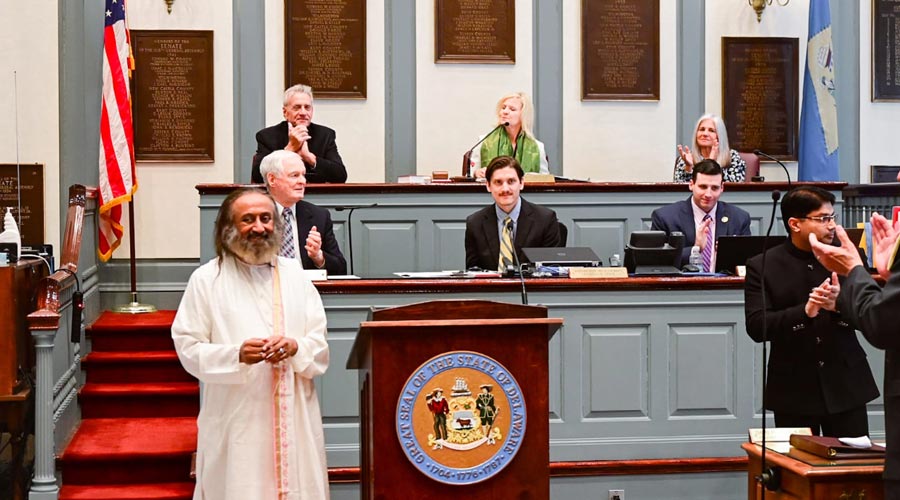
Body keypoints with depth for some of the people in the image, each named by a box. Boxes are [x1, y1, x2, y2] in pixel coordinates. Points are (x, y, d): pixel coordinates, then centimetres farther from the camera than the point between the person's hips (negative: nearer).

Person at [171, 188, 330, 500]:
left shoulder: (294, 273, 10)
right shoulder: (206, 279, -1)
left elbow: (320, 341, 7)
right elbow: (188, 348, -5)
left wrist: (295, 348, -15)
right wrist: (237, 355, -21)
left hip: (293, 417, 3)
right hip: (236, 420, -3)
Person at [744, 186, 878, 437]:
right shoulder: (762, 266, -3)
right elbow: (756, 327, -12)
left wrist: (839, 304, -23)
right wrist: (804, 311, -26)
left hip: (846, 386, 2)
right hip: (793, 388, -2)